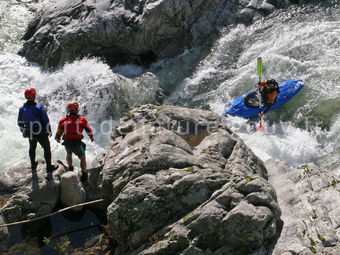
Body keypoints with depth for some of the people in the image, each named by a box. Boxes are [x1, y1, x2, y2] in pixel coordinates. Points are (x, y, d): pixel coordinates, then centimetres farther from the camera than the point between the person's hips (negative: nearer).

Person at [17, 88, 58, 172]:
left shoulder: (22, 109, -7)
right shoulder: (39, 107, -20)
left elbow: (20, 123, 4)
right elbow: (46, 120, -17)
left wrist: (23, 132, 20)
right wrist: (49, 131, -2)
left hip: (30, 134, 5)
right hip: (41, 134, -4)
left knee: (32, 148, 28)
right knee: (47, 148, 14)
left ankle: (33, 165, 44)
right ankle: (49, 167, 21)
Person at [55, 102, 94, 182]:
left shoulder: (63, 121, 2)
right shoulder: (82, 120, -1)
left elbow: (58, 133, 7)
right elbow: (88, 130, 11)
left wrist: (57, 139, 29)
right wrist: (91, 137, 31)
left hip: (67, 144, 3)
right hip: (77, 143, -2)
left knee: (69, 153, 36)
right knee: (82, 158, 19)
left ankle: (70, 168, 43)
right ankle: (84, 174, 19)